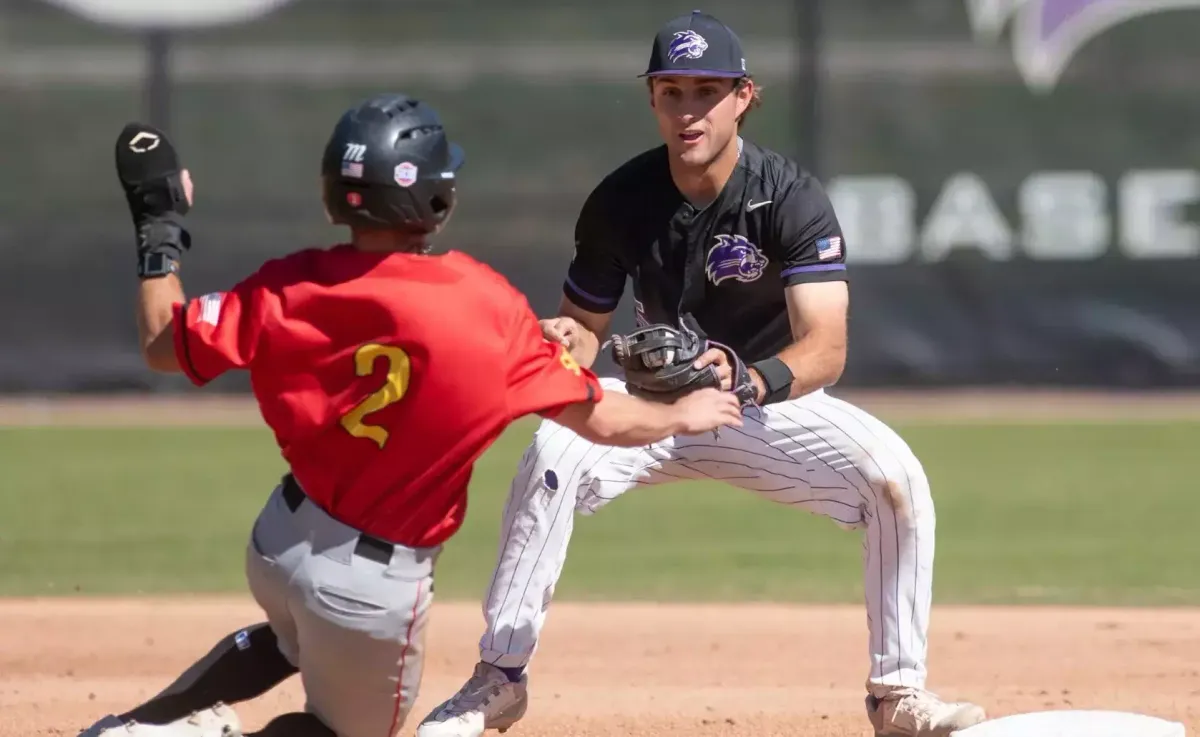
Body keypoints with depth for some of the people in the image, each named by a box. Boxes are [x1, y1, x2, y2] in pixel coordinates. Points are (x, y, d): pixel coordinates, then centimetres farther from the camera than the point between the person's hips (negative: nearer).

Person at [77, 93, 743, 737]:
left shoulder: (284, 290, -11)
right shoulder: (489, 307, -19)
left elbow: (163, 347, 1)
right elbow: (597, 419, -8)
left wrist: (159, 231, 12)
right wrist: (682, 416, 11)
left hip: (281, 538, 5)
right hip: (376, 581, -5)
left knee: (298, 635, 37)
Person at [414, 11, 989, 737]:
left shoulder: (792, 198, -23)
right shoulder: (622, 200, -14)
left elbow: (826, 348, -34)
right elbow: (585, 330, -3)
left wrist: (747, 381, -55)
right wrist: (561, 345, -30)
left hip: (775, 400, -1)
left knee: (894, 475, -27)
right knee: (555, 447, -29)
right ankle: (499, 679, -20)